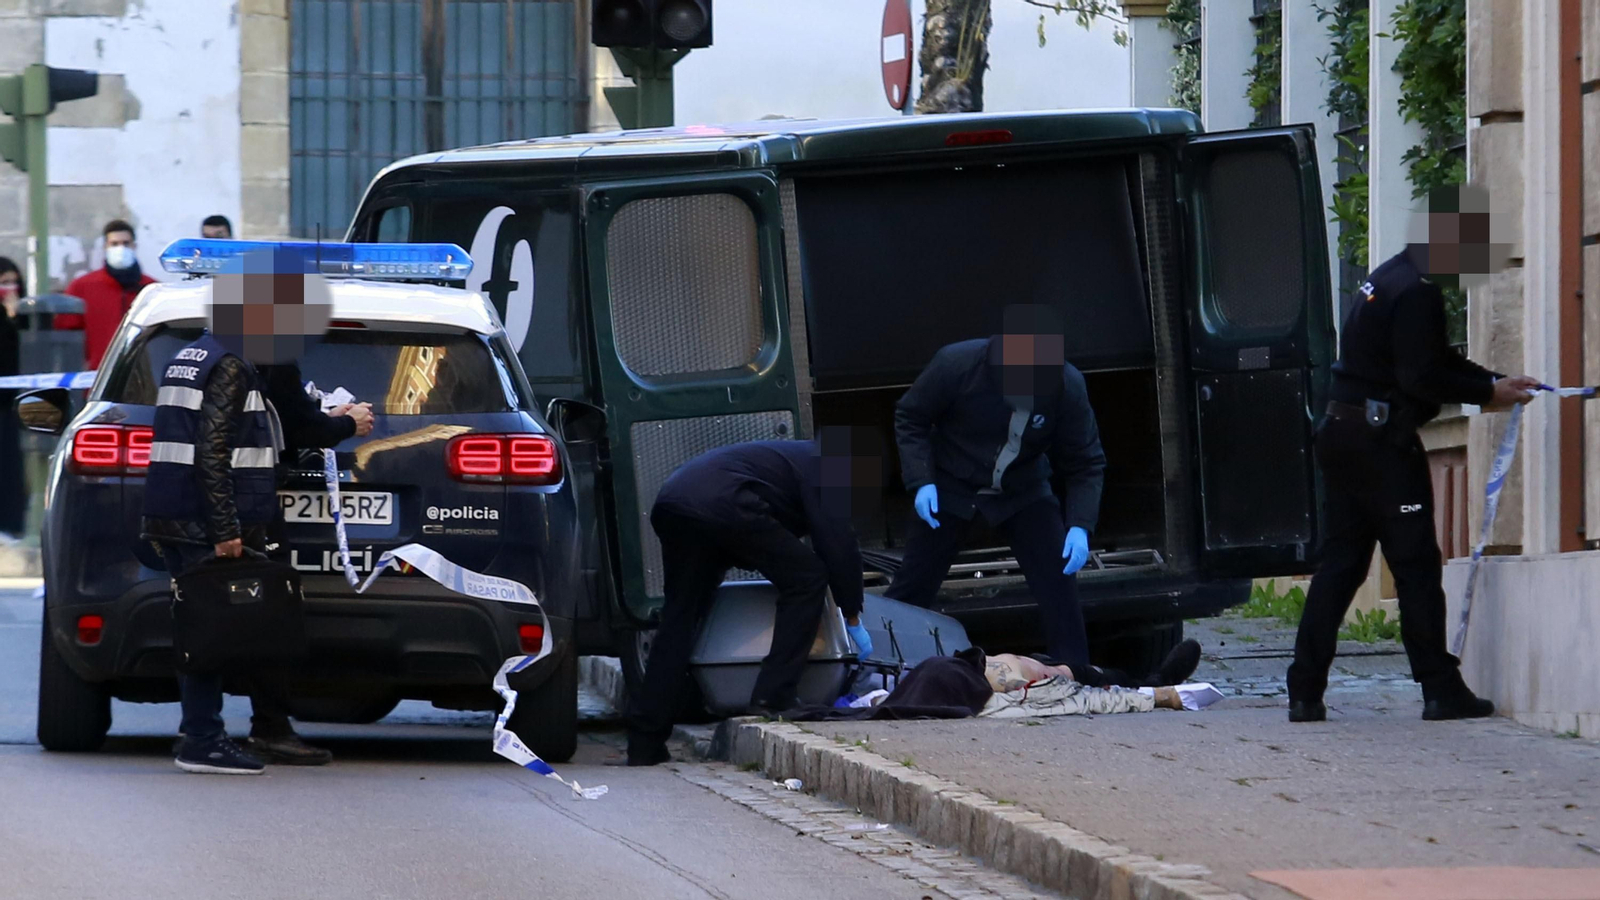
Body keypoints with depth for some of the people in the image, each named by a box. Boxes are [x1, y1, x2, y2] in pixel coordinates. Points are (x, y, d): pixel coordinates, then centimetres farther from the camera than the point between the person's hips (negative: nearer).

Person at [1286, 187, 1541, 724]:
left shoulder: (1389, 279, 18)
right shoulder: (1416, 293, -16)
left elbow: (1435, 360, 21)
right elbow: (1422, 378, -20)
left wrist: (1497, 382, 11)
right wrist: (1488, 392, -11)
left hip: (1342, 433, 10)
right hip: (1381, 439, -10)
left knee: (1341, 561, 9)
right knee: (1416, 564, -3)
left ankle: (1305, 693, 5)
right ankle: (1440, 690, -1)